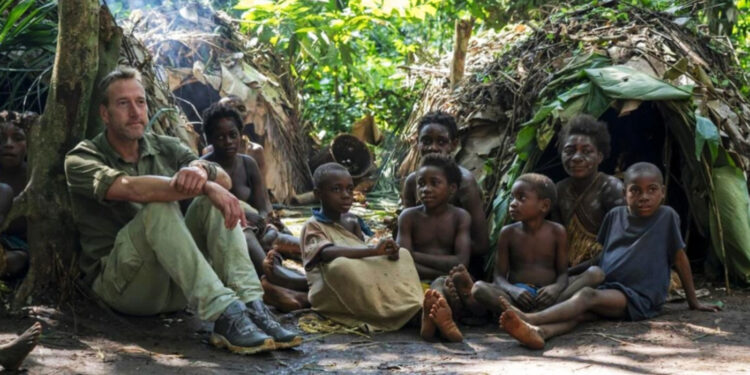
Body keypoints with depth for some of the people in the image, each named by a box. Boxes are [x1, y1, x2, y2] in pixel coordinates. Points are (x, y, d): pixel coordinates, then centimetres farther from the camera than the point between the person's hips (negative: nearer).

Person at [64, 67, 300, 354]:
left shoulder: (165, 148, 12)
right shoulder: (82, 159, -3)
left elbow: (224, 181, -5)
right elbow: (130, 188, -26)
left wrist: (202, 170, -29)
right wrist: (203, 187, -32)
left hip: (177, 283, 5)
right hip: (120, 284, -5)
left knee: (214, 202, -15)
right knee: (159, 208, -29)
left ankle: (251, 307, -32)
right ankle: (225, 316, -42)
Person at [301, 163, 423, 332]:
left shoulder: (352, 222, 17)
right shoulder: (313, 226, -5)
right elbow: (328, 253, -26)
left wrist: (386, 250, -12)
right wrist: (372, 250, -37)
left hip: (364, 288, 7)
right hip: (329, 293, -7)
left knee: (402, 254, -6)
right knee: (341, 265, -37)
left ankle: (417, 310, -34)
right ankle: (408, 313, -43)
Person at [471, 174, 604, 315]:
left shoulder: (556, 232, 4)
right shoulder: (508, 233, 4)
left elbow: (563, 273, 3)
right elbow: (499, 277, 0)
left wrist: (556, 288, -22)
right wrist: (512, 290, -23)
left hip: (546, 297, 1)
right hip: (518, 298, -1)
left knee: (595, 273, -18)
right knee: (479, 288, -29)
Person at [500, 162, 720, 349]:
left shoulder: (666, 217, 1)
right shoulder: (615, 216, 14)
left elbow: (680, 259, 6)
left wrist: (693, 301, 10)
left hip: (640, 298, -4)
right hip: (605, 289, 4)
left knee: (588, 296, -33)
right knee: (579, 312, -30)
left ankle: (529, 318, -53)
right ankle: (539, 332, -62)